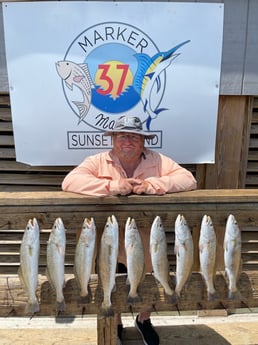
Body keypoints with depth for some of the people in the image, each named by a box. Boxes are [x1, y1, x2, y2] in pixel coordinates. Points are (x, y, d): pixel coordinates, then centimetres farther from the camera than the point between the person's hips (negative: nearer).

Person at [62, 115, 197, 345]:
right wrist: (111, 186, -33)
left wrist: (155, 185, -29)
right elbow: (70, 181, -22)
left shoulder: (157, 161, -7)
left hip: (147, 242, 1)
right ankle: (115, 325, 46)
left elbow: (188, 180, -13)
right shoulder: (98, 162, -10)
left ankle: (144, 320, 48)